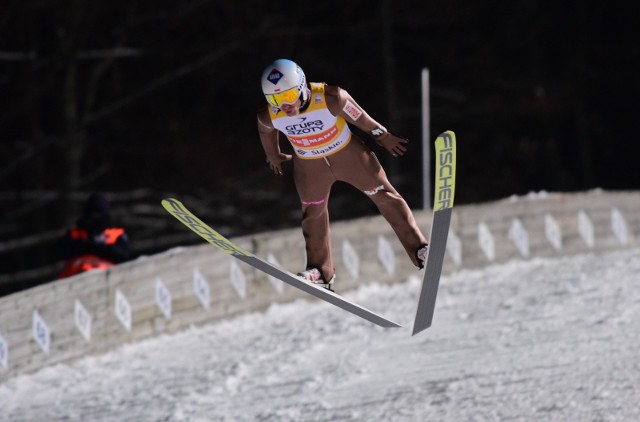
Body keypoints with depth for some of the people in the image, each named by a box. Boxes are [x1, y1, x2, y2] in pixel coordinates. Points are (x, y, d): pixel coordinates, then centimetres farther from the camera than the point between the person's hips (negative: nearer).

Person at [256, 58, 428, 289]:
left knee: (384, 196, 6)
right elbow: (266, 132, -2)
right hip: (309, 165, 2)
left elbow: (360, 118, -18)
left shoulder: (331, 99, -37)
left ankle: (419, 248, 19)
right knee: (313, 215, 16)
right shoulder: (269, 116, -28)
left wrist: (383, 136, -2)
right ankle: (321, 270, 35)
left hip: (348, 154, -2)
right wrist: (273, 155, 17)